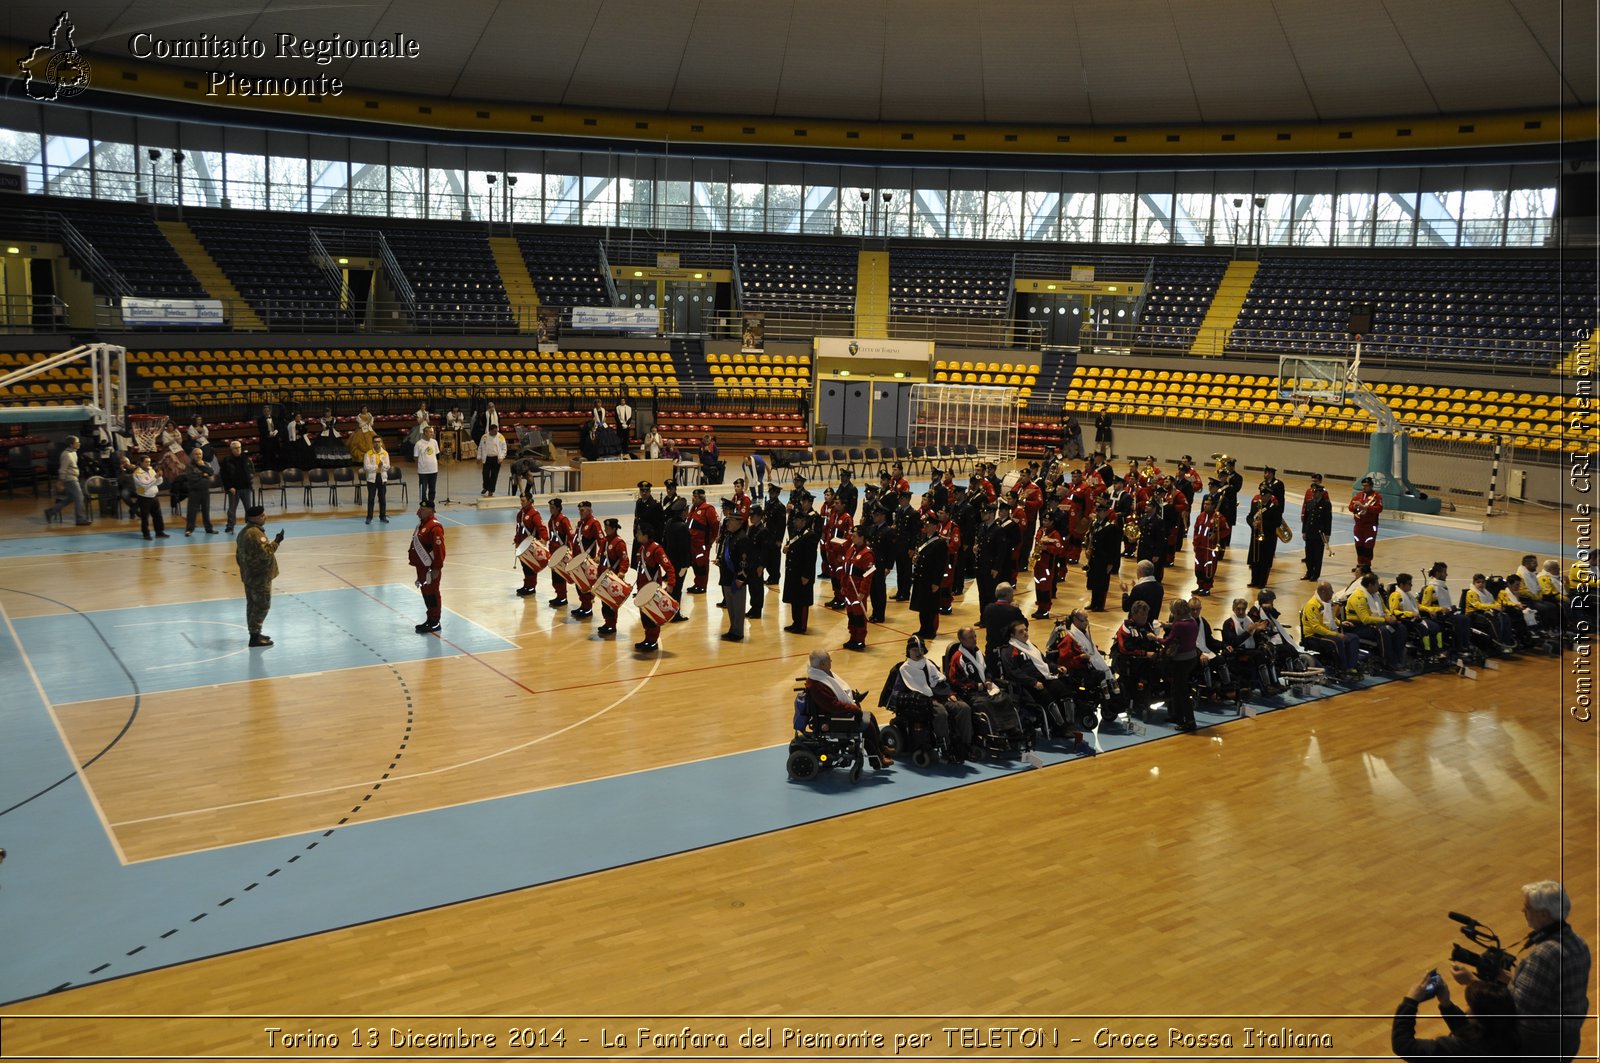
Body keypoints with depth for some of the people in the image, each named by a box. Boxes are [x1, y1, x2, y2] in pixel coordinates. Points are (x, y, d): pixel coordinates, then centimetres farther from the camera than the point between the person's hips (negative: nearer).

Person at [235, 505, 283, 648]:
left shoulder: (243, 532, 12)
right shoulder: (255, 533, -22)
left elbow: (239, 555, 18)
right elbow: (265, 553, -26)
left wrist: (244, 569, 25)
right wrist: (276, 541, -16)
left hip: (249, 576, 10)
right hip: (260, 577, -10)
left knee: (252, 605, 15)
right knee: (262, 605, -4)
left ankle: (254, 633, 23)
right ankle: (255, 636, -3)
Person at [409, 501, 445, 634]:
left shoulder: (435, 527, -23)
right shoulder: (421, 523, 10)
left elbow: (439, 549, -24)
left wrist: (437, 568, -22)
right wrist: (415, 561, 23)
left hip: (431, 568, -10)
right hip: (421, 566, 10)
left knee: (431, 593, 0)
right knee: (425, 593, 17)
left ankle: (434, 623, 10)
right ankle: (430, 619, 28)